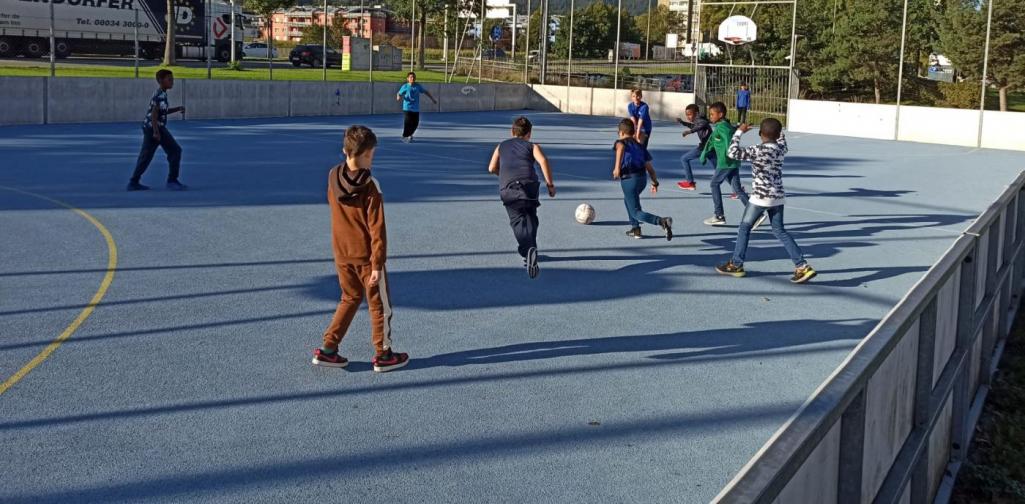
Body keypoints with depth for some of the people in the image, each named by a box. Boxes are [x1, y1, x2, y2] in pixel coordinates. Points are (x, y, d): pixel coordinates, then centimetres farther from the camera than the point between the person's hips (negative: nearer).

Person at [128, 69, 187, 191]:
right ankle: (172, 180, -2)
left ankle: (134, 182, 14)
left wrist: (178, 109, 15)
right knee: (175, 150, -5)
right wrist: (156, 132, -24)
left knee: (146, 155, 12)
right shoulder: (160, 95, -15)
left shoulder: (161, 94, 16)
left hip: (149, 128, 10)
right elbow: (154, 113, -21)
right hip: (155, 127, -10)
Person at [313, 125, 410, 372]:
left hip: (341, 254, 6)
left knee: (350, 298, 22)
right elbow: (377, 229, -19)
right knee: (379, 305, 10)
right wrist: (378, 264, -16)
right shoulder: (370, 186, -21)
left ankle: (328, 349, 18)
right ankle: (383, 356, 20)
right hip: (366, 255, -6)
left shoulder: (333, 177, -4)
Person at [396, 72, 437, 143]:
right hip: (407, 108, -3)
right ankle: (404, 136, 6)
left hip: (416, 109, 4)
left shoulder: (418, 86, 6)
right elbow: (399, 93, 8)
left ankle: (409, 135, 26)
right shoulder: (405, 86, -1)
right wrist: (398, 97, -16)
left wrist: (432, 99, 15)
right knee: (407, 123, -11)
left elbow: (426, 92, 16)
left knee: (415, 124, 3)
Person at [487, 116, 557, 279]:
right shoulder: (532, 146, 20)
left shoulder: (502, 146, 29)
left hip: (507, 188, 1)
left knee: (517, 220, -3)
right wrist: (550, 184, 2)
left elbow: (492, 168, 19)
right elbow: (543, 160, -1)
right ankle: (530, 249, 5)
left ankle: (528, 249, -28)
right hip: (528, 183, -1)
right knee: (531, 217, 17)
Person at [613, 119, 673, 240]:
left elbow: (621, 147, -23)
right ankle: (635, 228, 32)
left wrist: (617, 167, -34)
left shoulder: (621, 142, 5)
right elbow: (649, 167, 15)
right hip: (643, 178, 7)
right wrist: (655, 183, 22)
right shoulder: (640, 146, 21)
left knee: (636, 213, -2)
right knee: (628, 199, 35)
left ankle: (662, 221, -26)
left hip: (629, 179, -7)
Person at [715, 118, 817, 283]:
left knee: (744, 228, 10)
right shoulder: (781, 148, 2)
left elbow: (733, 153, -22)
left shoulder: (758, 151, -18)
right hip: (778, 197, 7)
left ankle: (736, 265, 17)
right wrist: (778, 129, 38)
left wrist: (739, 132, -12)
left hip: (761, 198, -7)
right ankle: (802, 266, 7)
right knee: (779, 231, 13)